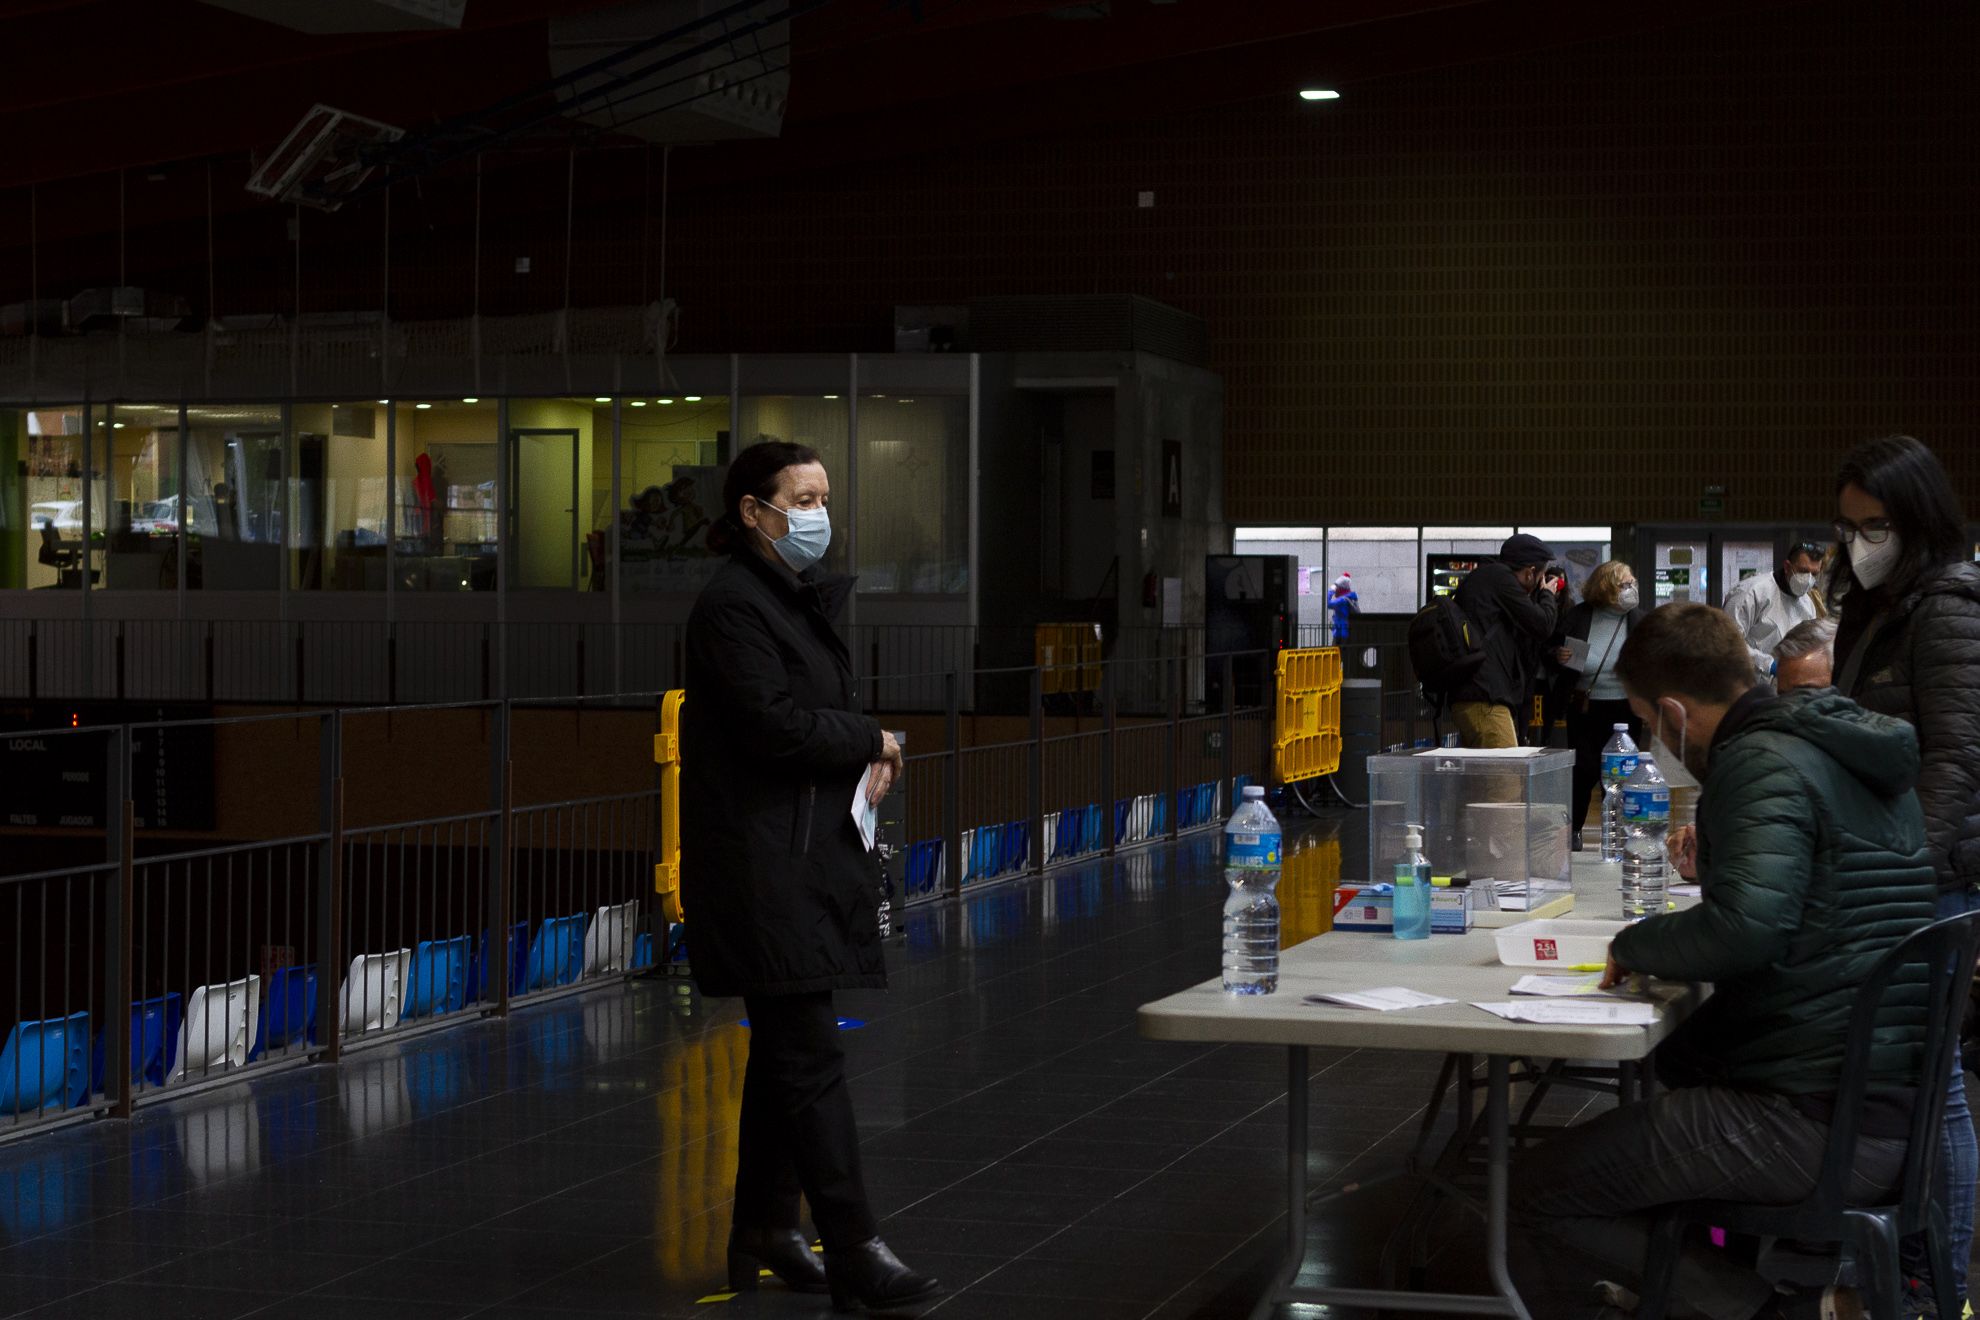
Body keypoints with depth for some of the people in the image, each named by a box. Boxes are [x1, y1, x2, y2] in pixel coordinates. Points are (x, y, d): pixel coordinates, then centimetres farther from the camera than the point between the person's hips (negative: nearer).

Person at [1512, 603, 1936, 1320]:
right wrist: (1718, 851, 23)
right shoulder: (1863, 756, 15)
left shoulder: (1762, 763, -13)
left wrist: (1632, 946, -10)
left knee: (1536, 1190, -3)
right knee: (1680, 1055, 37)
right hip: (1901, 1097, 10)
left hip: (1817, 1120, -10)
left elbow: (1747, 929, -27)